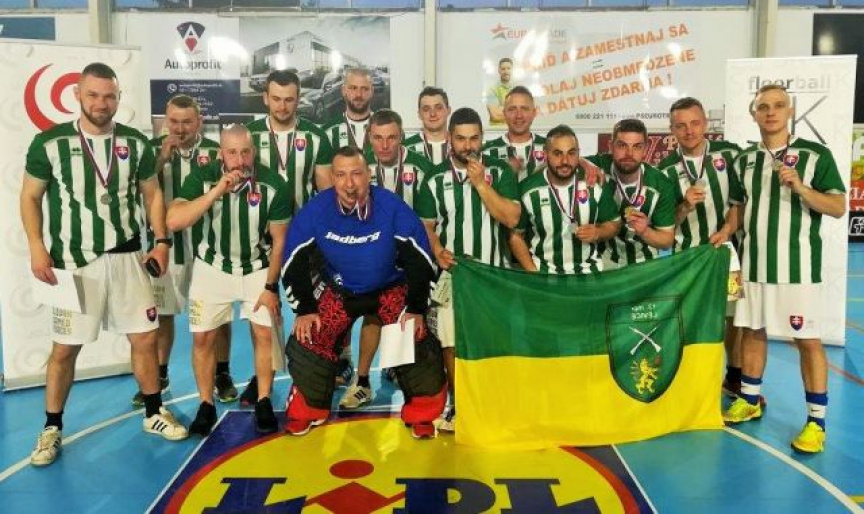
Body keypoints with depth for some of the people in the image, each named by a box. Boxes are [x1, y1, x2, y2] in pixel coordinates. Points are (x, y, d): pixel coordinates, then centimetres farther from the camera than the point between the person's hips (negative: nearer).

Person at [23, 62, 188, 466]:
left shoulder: (136, 143, 2)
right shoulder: (49, 142, -6)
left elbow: (151, 194, 11)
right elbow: (30, 197, 2)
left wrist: (161, 241, 2)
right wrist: (36, 247, -9)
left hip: (126, 257, 2)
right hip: (73, 262, -2)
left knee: (145, 338, 6)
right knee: (65, 347, 6)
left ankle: (154, 413, 24)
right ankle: (52, 428, 23)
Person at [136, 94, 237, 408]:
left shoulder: (216, 152, -3)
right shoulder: (154, 148, -1)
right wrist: (162, 158, -18)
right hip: (165, 244, 1)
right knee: (162, 313, 11)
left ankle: (222, 374, 21)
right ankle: (159, 375, 27)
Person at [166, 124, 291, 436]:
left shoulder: (274, 185, -19)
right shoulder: (202, 178, -17)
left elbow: (279, 241, -9)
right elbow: (174, 222, -30)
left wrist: (270, 287, -10)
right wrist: (216, 191, -38)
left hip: (257, 267, 0)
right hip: (213, 266, 1)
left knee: (264, 333, -7)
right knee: (203, 337, 1)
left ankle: (264, 403, 11)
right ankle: (206, 405, 18)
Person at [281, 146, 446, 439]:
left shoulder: (393, 207, -25)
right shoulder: (315, 211, -20)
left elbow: (420, 259, -16)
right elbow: (294, 262, -9)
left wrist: (416, 308, -15)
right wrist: (304, 309, -10)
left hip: (392, 287, -1)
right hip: (340, 290, 2)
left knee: (416, 342, -14)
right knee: (308, 341, -8)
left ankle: (422, 414, 8)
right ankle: (307, 411, 15)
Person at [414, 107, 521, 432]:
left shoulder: (500, 172, 0)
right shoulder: (435, 179, 3)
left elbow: (511, 218, -10)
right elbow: (426, 225, 8)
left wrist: (481, 183, -15)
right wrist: (437, 251, -11)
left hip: (493, 272, 0)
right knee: (453, 343, 2)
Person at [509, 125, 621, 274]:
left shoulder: (596, 185, -5)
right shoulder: (527, 190, -9)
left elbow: (614, 224, 8)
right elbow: (515, 235, 1)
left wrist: (598, 233, -13)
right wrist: (533, 272, -9)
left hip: (588, 270, 2)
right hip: (543, 271, -1)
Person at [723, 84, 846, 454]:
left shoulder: (815, 155, -4)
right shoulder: (744, 159, 9)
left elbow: (839, 207, -7)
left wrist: (800, 187, -21)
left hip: (797, 266, -4)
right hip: (753, 264, 4)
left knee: (808, 340, 0)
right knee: (752, 332, 12)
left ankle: (816, 422, 10)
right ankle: (749, 401, 28)